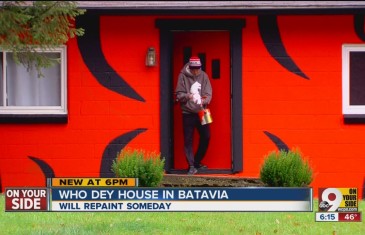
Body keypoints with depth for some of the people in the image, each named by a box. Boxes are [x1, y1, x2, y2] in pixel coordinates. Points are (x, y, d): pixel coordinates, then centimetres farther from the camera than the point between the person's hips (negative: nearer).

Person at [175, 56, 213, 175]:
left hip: (201, 112, 3)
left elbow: (208, 94, -2)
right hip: (188, 113, -3)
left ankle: (197, 162, 23)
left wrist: (203, 100, -24)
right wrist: (187, 96, -27)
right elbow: (179, 95, -6)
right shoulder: (183, 76, -6)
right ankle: (191, 166, 2)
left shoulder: (203, 76, 1)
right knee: (188, 140, -2)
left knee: (206, 137, 6)